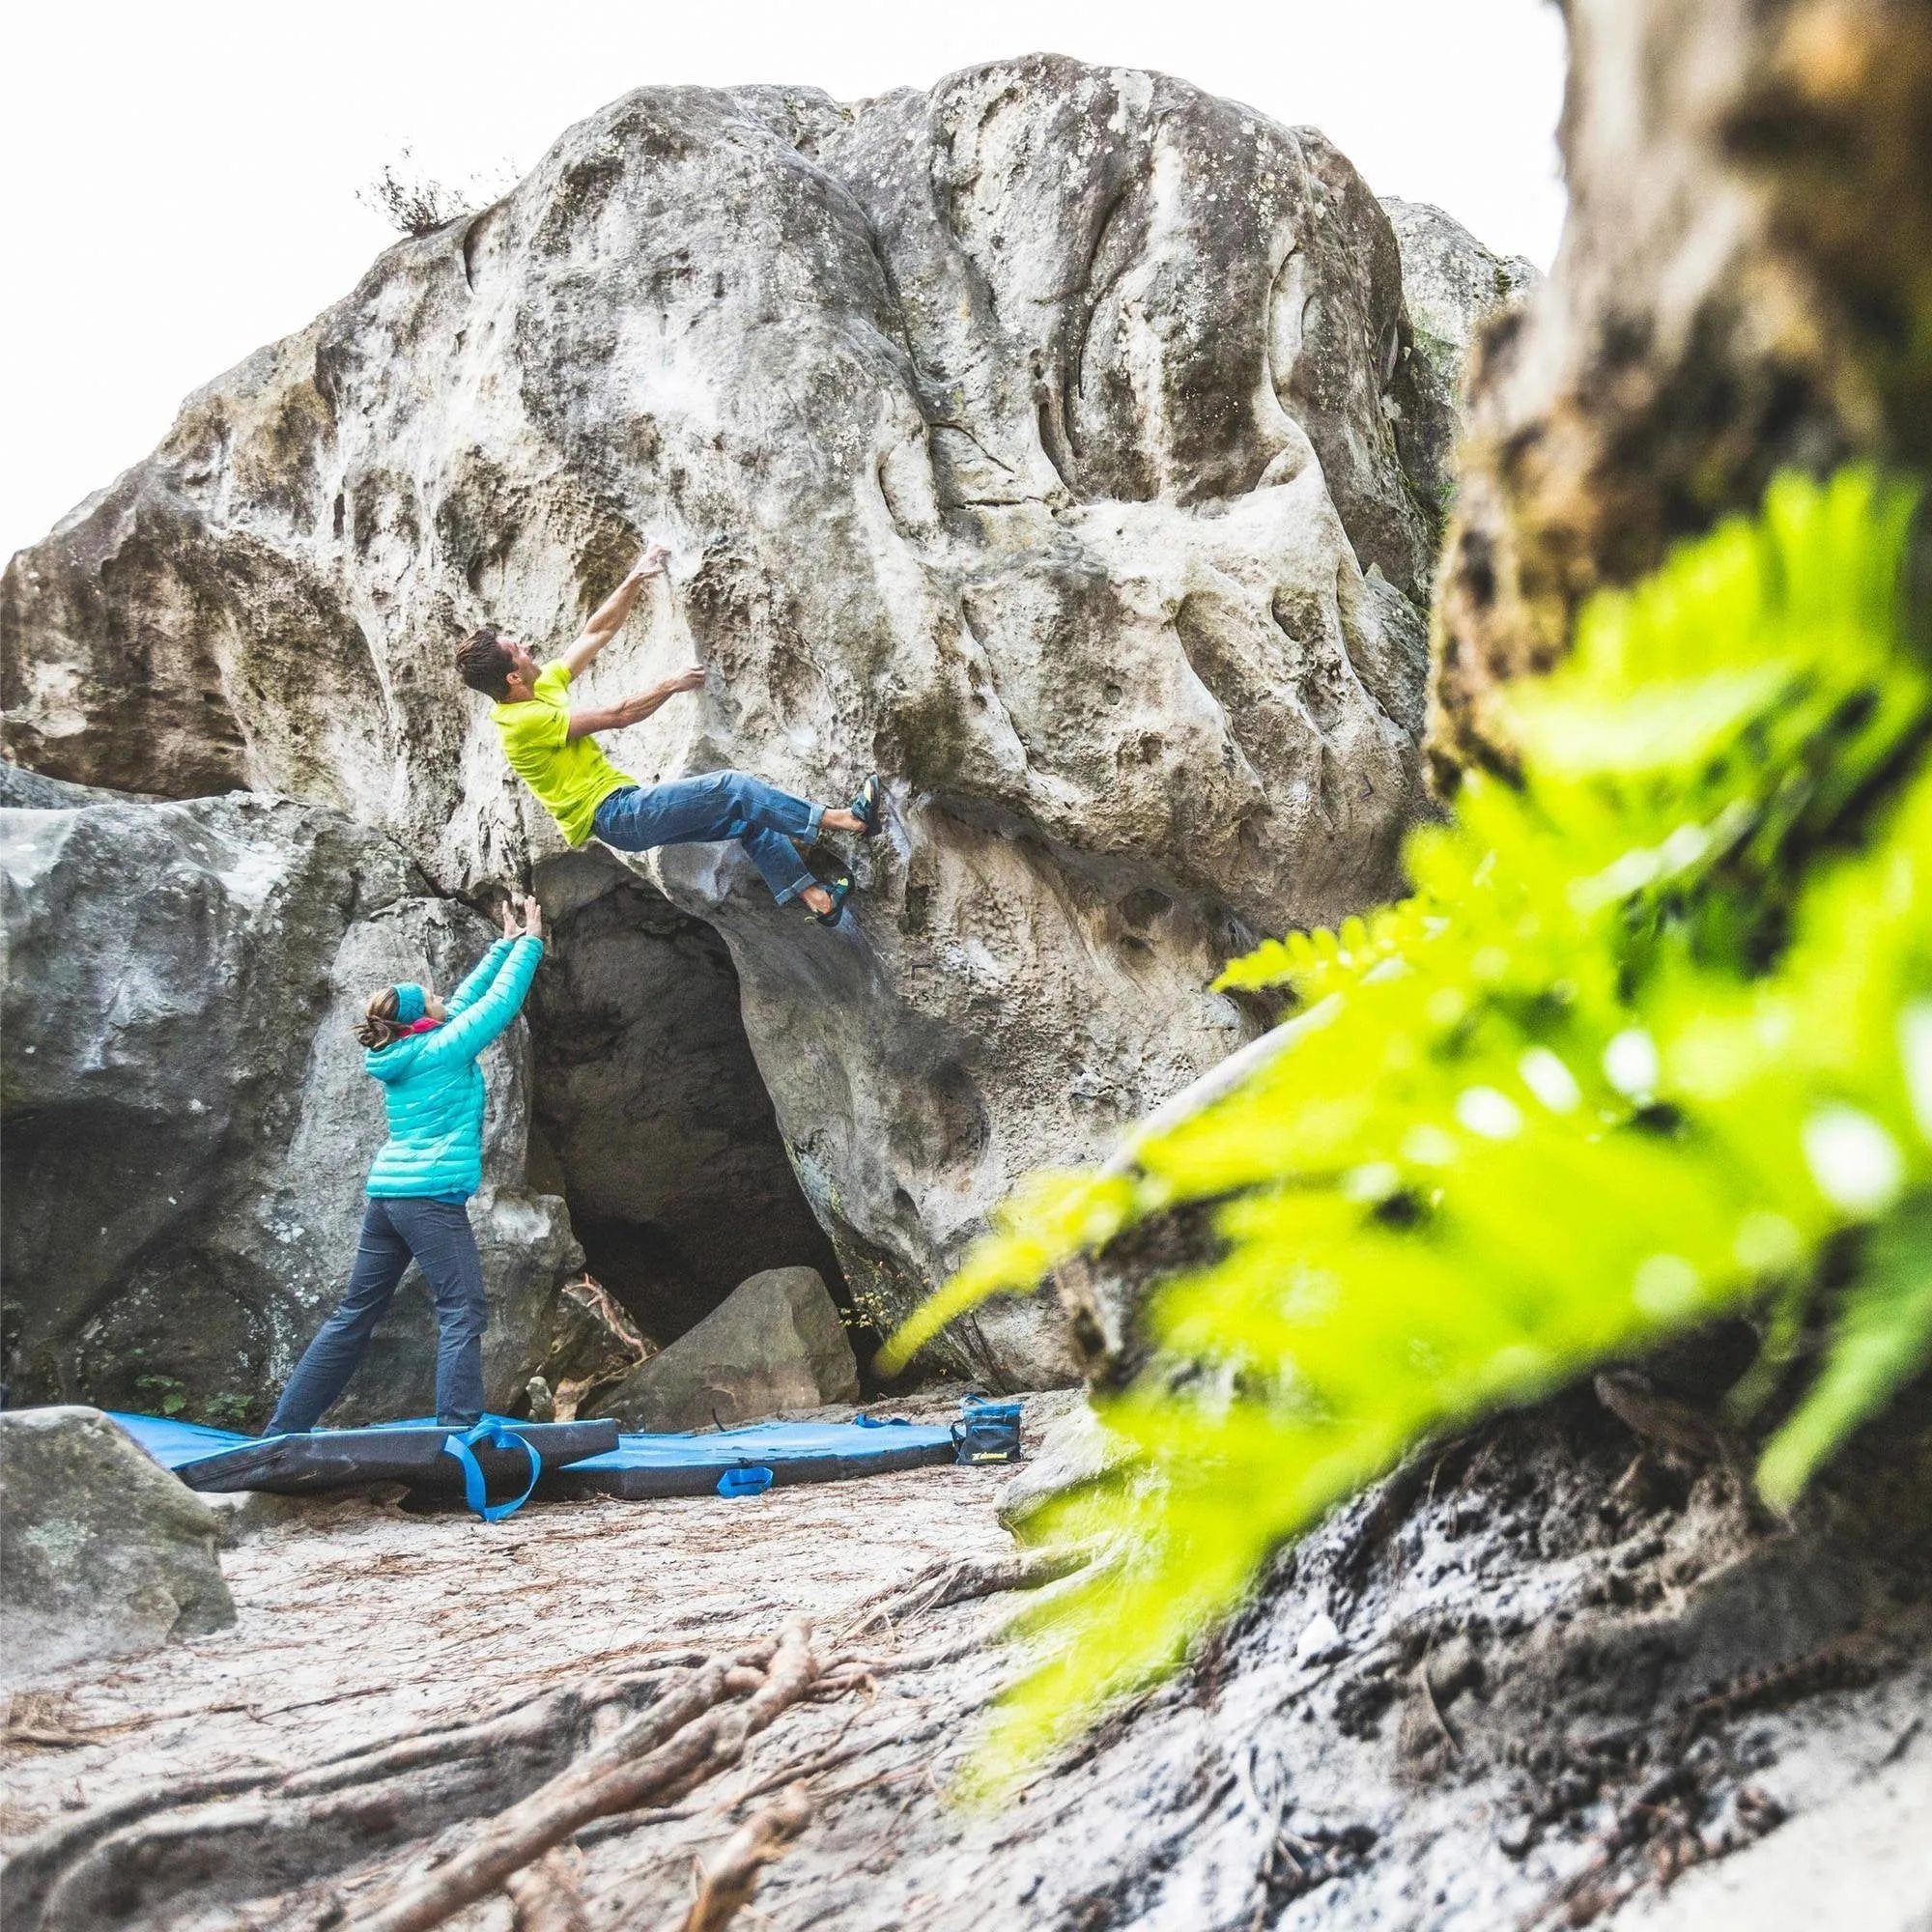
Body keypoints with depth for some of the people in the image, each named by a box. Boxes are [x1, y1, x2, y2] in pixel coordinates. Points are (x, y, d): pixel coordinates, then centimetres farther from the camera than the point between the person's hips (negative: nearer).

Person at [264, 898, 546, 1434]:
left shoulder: (399, 1053, 15)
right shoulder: (444, 1048, -6)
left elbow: (468, 998, 24)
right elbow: (501, 999, -1)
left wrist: (505, 945, 29)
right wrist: (529, 943, 11)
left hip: (386, 1195, 8)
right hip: (432, 1197, -8)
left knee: (354, 1315, 12)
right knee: (462, 1312, -9)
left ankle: (284, 1429, 14)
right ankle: (460, 1430, -19)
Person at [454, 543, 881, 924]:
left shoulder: (544, 685, 10)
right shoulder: (525, 720, -18)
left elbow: (597, 632, 16)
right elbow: (617, 715, -16)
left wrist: (634, 581, 10)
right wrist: (672, 685, -6)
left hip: (628, 809, 10)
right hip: (615, 814, -10)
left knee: (749, 818, 4)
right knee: (732, 788, -19)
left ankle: (815, 897, 5)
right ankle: (843, 819, -17)